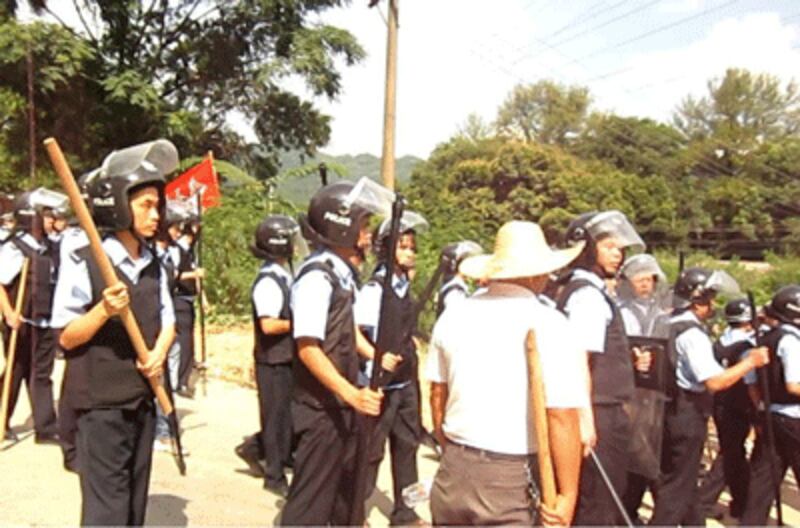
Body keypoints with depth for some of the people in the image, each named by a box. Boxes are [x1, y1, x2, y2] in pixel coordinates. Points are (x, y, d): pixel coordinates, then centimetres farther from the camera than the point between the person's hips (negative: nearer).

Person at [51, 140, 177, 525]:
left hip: (143, 398, 7)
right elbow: (66, 337, -11)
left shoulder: (153, 265, 6)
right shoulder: (84, 263, -15)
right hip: (101, 401, -6)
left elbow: (167, 321, 13)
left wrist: (159, 353, -8)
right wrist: (104, 310, -28)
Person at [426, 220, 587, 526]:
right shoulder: (548, 324, -13)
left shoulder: (454, 316, 3)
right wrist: (568, 495, -9)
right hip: (516, 479, -5)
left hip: (454, 470, 5)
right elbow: (562, 417, -18)